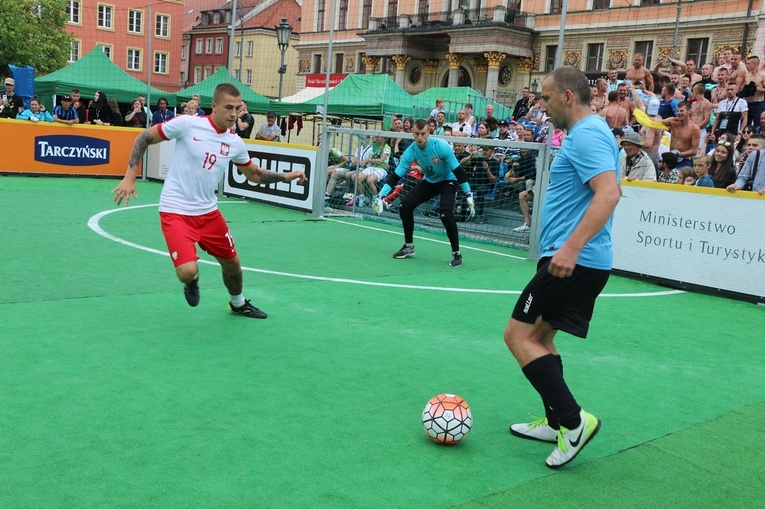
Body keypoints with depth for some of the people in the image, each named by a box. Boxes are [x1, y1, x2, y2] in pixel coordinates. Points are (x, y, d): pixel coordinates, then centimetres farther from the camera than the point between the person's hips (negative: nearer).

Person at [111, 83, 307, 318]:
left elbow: (254, 175, 16)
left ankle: (238, 303, 44)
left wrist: (286, 176, 5)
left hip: (208, 212, 5)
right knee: (188, 270, -21)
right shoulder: (187, 124, -15)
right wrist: (130, 177, -12)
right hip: (175, 211, -5)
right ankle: (192, 280, 19)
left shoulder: (235, 143, 0)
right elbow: (144, 137, -7)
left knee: (232, 262, 14)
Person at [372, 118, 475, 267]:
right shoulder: (411, 151, -17)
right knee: (405, 205, -9)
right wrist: (381, 196, -23)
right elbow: (396, 175, -15)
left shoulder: (441, 146, -29)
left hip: (448, 181, -5)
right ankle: (409, 246, 10)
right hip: (429, 181, 5)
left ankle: (456, 254, -9)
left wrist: (468, 195, -25)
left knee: (445, 213, -27)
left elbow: (458, 170, -24)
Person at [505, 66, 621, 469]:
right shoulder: (589, 133, 18)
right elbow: (599, 192, 27)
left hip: (574, 262, -11)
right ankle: (556, 424, 26)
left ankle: (574, 420, -7)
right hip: (577, 260, 11)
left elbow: (608, 194, -28)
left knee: (518, 335, -9)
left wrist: (571, 248, -34)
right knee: (539, 337, 17)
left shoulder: (586, 135, -14)